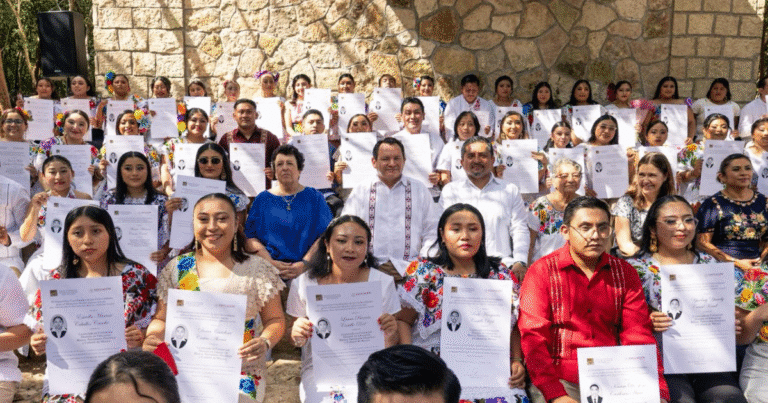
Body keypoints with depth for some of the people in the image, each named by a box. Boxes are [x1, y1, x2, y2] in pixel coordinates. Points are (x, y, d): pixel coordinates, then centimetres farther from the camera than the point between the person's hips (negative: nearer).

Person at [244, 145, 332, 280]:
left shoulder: (315, 197, 13)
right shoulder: (262, 199, 16)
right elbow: (250, 237, 6)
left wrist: (304, 264, -12)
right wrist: (270, 263, -10)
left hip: (308, 271, -1)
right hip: (270, 273, 1)